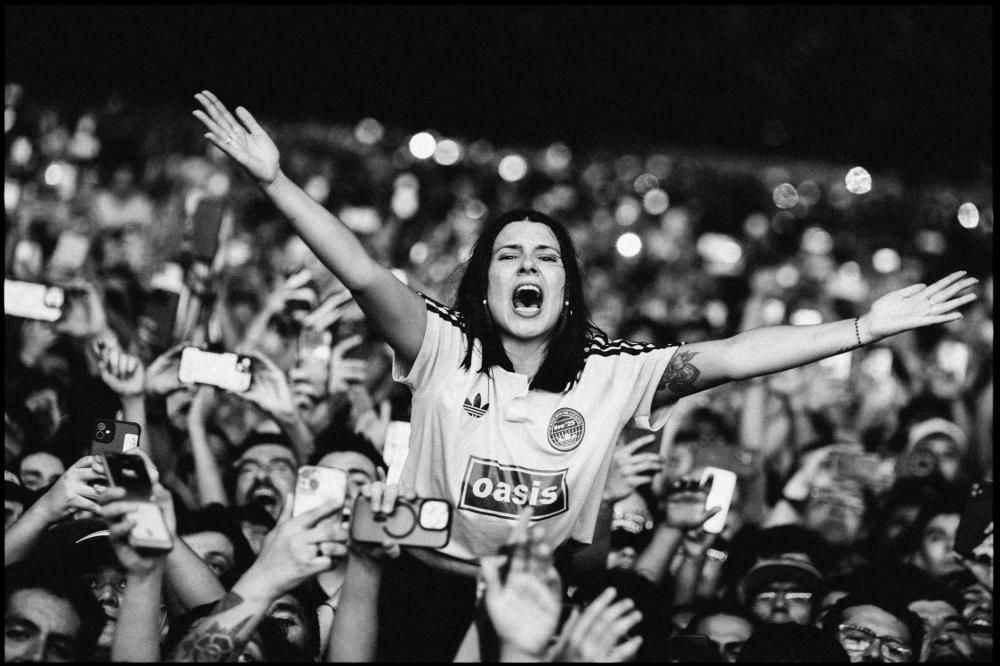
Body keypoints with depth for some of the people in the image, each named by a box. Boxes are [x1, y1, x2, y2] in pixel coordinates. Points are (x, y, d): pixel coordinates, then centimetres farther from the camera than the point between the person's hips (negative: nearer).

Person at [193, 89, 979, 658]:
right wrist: (275, 180, -30)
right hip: (434, 584, -1)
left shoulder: (614, 372, -3)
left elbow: (723, 357, -10)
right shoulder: (444, 349, -7)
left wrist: (868, 328, -17)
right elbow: (367, 276, -18)